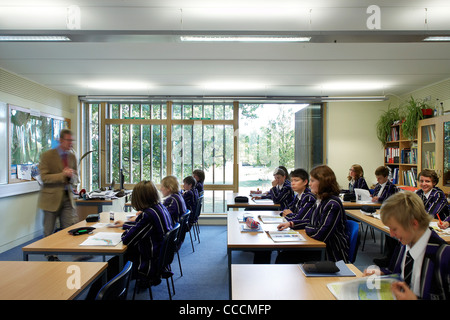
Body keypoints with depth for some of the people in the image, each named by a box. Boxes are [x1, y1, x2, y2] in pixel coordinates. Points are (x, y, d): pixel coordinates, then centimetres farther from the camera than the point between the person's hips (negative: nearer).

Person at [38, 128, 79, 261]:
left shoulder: (72, 157, 8)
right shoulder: (47, 156, -7)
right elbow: (44, 177, -13)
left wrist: (71, 176, -11)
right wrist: (63, 175, -22)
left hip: (67, 198, 4)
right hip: (51, 198, -3)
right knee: (49, 231, 10)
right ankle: (51, 256, 26)